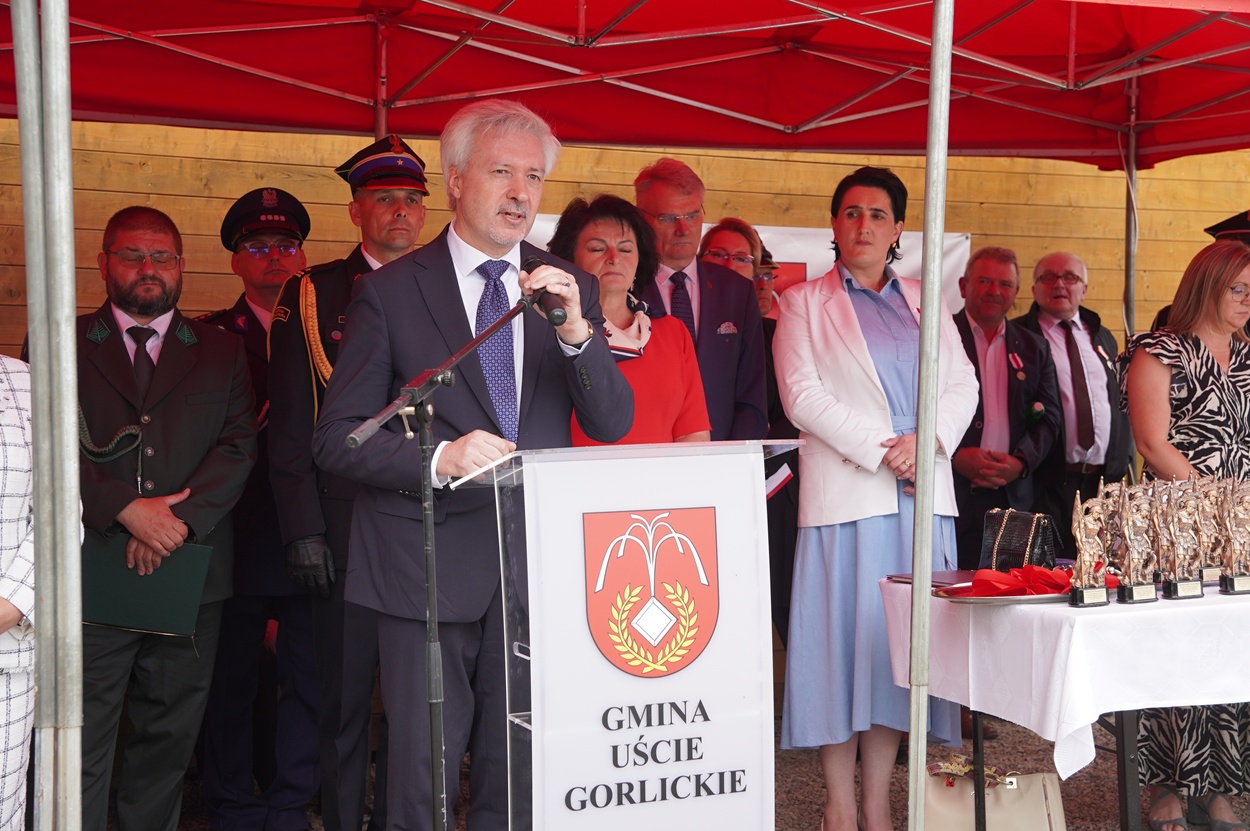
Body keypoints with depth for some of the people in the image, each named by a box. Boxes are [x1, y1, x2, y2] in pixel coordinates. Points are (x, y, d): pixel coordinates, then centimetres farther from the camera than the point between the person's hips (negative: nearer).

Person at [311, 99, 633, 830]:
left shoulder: (571, 288, 8)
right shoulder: (390, 291, -1)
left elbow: (613, 425, 1)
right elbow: (338, 439, -2)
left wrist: (576, 330, -16)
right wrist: (437, 458, -19)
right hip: (430, 569, -2)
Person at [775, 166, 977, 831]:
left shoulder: (925, 301, 19)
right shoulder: (804, 304, 7)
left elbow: (962, 384, 11)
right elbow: (803, 396, -5)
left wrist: (928, 440, -8)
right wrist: (880, 451, -12)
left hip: (922, 492, 4)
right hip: (846, 493, -4)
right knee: (844, 636, -5)